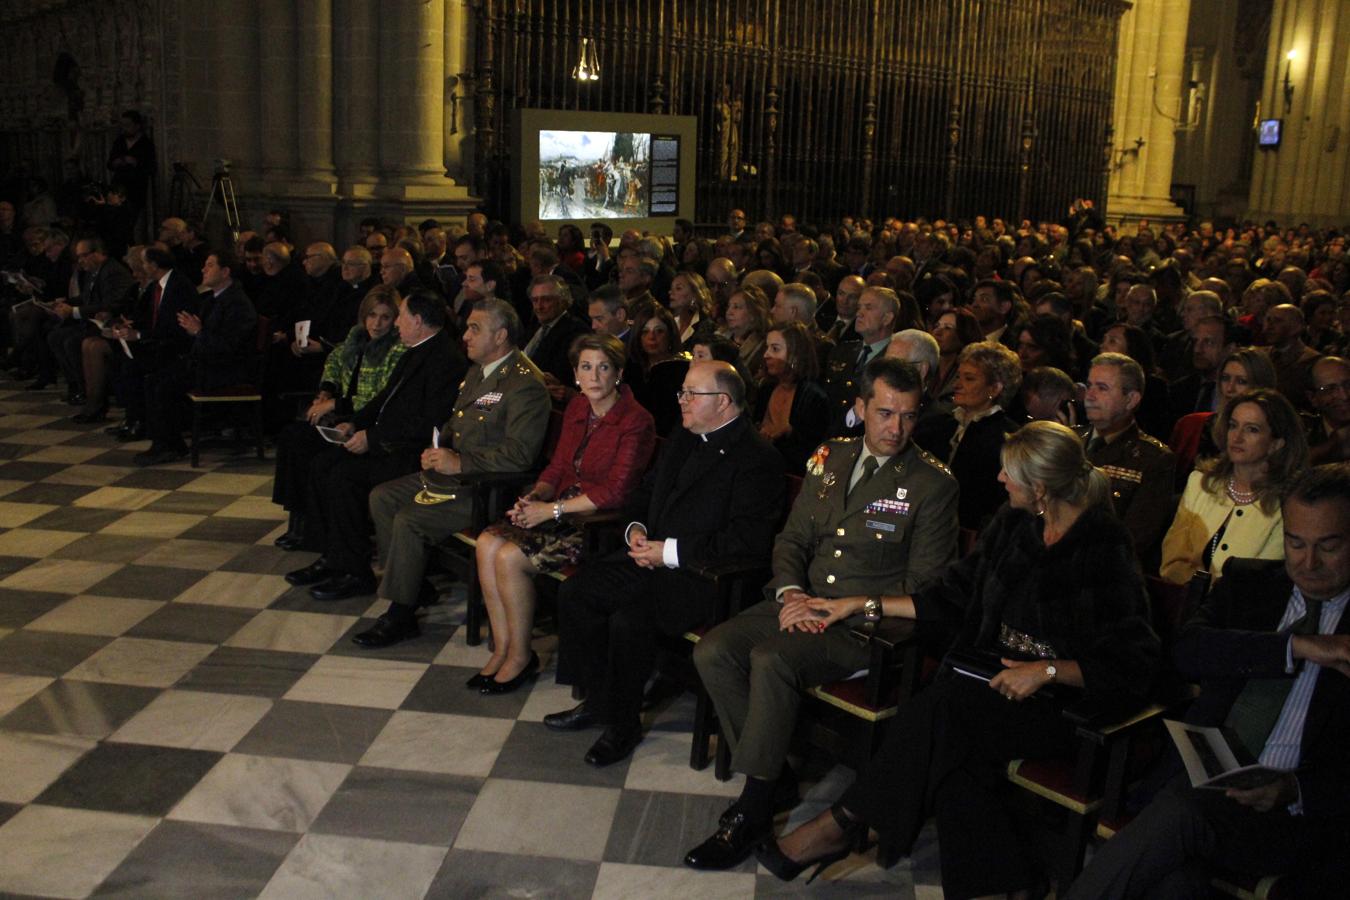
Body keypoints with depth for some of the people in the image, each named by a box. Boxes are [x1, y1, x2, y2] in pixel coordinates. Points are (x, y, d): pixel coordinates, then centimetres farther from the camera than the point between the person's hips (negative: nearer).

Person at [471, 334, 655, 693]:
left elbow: (615, 492, -19)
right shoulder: (576, 408, 11)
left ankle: (521, 656, -4)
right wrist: (534, 497, -5)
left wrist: (552, 509, -17)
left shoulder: (636, 422, -13)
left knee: (510, 558, -23)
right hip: (562, 512, 8)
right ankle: (502, 648, -5)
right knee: (487, 544, -15)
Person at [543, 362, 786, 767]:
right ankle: (597, 702, 8)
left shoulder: (758, 458, -13)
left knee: (628, 619, -28)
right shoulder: (682, 440, 13)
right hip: (651, 558, 9)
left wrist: (670, 551, -21)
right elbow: (644, 493, 25)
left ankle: (623, 724, -5)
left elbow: (748, 539, -21)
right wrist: (637, 530, 2)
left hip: (704, 576, -8)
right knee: (574, 592, -6)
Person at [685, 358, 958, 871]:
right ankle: (774, 772, 1)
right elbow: (792, 538, 15)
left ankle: (753, 810, -15)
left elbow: (924, 584, -7)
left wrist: (846, 609, -16)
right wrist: (790, 592, -6)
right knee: (712, 652, -16)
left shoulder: (933, 484, -5)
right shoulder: (831, 458, 11)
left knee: (771, 658, -31)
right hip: (803, 601, 6)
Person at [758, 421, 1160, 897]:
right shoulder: (1014, 523, 7)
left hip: (1067, 701, -6)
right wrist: (860, 603, 13)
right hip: (995, 677, 6)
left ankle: (840, 825, -16)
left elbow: (1132, 665, -11)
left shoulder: (1105, 550, -11)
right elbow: (952, 597, 15)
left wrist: (1048, 671, -22)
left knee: (941, 710, -30)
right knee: (954, 754, -29)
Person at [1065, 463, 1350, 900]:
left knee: (1181, 816, -33)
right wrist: (1298, 647, -17)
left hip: (1294, 810, -2)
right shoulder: (1247, 581, 13)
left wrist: (1293, 789, -19)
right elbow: (1186, 651, -7)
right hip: (1200, 780, 3)